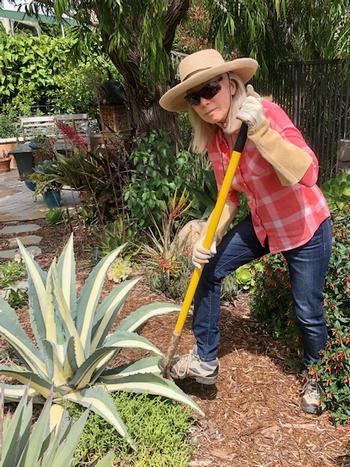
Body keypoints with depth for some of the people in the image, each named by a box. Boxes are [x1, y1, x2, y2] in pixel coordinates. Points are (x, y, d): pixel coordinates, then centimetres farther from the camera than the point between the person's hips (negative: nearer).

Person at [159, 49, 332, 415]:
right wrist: (209, 238, -9)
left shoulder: (266, 113, -24)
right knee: (209, 269, 2)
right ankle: (205, 360, 19)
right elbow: (229, 197, 4)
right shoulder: (213, 140, -4)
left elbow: (307, 174, -35)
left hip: (305, 228, -6)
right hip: (262, 225, 6)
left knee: (308, 313, 6)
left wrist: (260, 129, -42)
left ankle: (314, 379, 38)